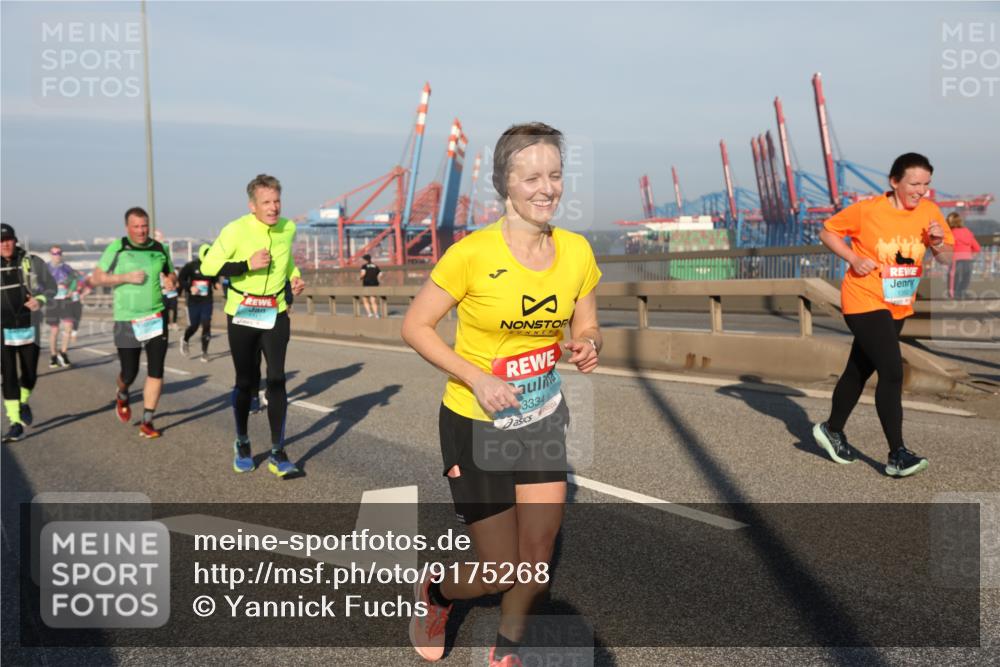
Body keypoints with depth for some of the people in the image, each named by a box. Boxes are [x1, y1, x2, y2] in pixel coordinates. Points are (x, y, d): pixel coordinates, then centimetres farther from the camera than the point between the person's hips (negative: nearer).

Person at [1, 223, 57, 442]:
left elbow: (51, 286, 8)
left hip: (29, 328, 1)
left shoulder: (32, 262, -3)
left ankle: (23, 402, 40)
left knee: (30, 374, 8)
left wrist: (40, 299, -12)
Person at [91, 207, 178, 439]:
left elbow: (171, 274, 19)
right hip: (126, 321, -2)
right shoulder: (117, 248, -3)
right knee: (129, 373, 5)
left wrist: (172, 280, -5)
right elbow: (96, 278, -3)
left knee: (156, 371, -3)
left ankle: (147, 421, 7)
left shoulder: (160, 249, 5)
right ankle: (122, 397, 41)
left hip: (156, 319, 2)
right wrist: (126, 277, -16)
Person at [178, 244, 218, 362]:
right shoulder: (191, 266, -5)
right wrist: (189, 288, -16)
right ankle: (185, 340, 39)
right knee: (194, 325, 6)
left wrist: (216, 284, -5)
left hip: (207, 301, 2)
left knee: (206, 325, -5)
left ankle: (204, 351, 6)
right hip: (193, 301, -1)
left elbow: (215, 278, 16)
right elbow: (181, 278, -1)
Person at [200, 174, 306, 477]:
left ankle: (278, 453, -3)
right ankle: (242, 444, 29)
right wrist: (247, 265, -24)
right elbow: (208, 266, -14)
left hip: (276, 314, 2)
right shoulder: (236, 230, -15)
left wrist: (295, 279, 4)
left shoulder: (288, 228, 1)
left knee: (276, 379, -9)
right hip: (241, 315, -2)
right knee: (246, 382, 7)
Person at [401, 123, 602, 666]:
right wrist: (477, 378, -22)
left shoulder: (577, 251, -5)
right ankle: (434, 593, 38)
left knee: (537, 558, 4)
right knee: (502, 570, 3)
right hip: (475, 423, -4)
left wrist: (587, 347, -15)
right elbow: (414, 326, -11)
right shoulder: (472, 253, -19)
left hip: (543, 418, 4)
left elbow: (585, 329, 9)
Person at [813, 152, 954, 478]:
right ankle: (897, 455, -12)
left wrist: (938, 243, -17)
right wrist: (854, 258, -17)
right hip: (864, 303, -6)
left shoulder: (929, 211, -1)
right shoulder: (866, 210, -14)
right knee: (892, 371, -16)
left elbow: (946, 258, 5)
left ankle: (832, 430, 36)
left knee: (860, 371, 17)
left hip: (898, 308, 6)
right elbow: (827, 232, -4)